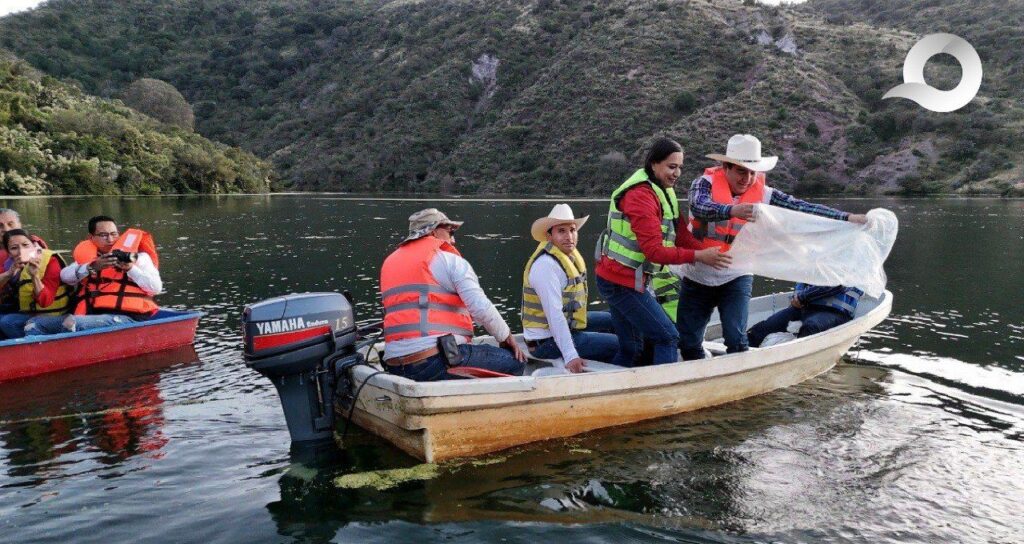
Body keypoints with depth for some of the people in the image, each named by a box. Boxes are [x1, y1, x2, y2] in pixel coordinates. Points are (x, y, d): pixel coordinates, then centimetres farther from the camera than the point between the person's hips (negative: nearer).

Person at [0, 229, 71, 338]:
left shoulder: (50, 261, -18)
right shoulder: (10, 261, 0)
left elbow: (45, 302, -25)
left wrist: (35, 276, -37)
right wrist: (10, 272, -28)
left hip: (49, 316, -7)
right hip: (25, 312, 7)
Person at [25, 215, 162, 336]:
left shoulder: (137, 256, 10)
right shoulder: (88, 256, 23)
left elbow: (156, 288, -2)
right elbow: (65, 276, 5)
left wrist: (130, 268, -13)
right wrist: (92, 267, -12)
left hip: (125, 318, -6)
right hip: (91, 316, 6)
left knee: (72, 322, -31)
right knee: (35, 325, -4)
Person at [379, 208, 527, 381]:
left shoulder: (389, 263, 21)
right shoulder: (451, 260, 0)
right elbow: (482, 309, -8)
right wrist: (507, 338, 7)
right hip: (437, 360, -8)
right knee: (516, 362, 1)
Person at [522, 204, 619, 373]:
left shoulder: (571, 254, 5)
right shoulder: (546, 265, -25)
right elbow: (554, 315, -30)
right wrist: (570, 356, -32)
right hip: (547, 341, -10)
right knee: (617, 344, -11)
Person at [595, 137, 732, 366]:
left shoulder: (663, 190, 12)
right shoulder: (641, 195, -21)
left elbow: (679, 232, 5)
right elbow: (654, 250, -27)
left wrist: (708, 253, -9)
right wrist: (699, 256, -29)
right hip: (623, 282, -10)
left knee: (630, 347, 16)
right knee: (667, 337, -6)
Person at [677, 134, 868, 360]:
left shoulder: (763, 194, -4)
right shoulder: (705, 184, -11)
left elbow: (804, 208, -11)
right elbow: (699, 206, -32)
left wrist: (848, 218, -21)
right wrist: (731, 210, -50)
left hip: (736, 279, 1)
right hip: (697, 278, 0)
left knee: (736, 341, -10)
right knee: (687, 342, 8)